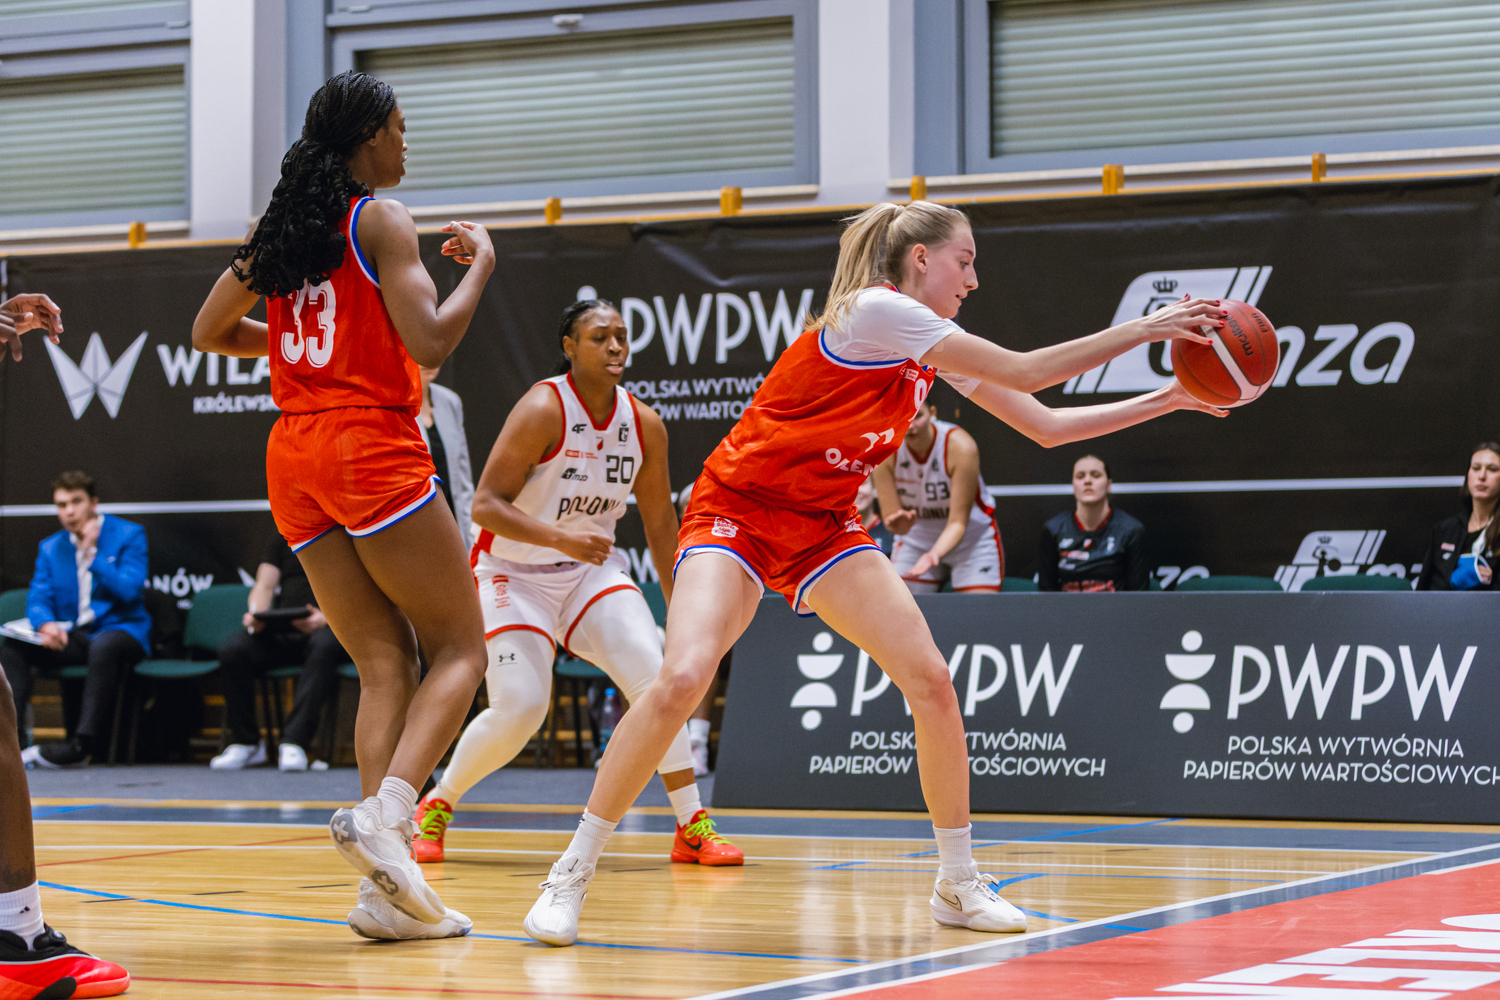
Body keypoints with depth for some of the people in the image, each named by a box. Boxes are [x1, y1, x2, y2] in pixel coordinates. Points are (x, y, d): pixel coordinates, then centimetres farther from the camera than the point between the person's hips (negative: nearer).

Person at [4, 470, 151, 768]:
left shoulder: (129, 535, 0)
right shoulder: (50, 547, 15)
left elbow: (129, 591, -12)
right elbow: (37, 598, 5)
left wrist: (92, 554, -14)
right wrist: (45, 623, -18)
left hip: (118, 628, -5)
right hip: (70, 637, 5)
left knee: (104, 647, -41)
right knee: (11, 646, -21)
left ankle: (84, 743, -42)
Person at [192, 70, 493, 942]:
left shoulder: (283, 225, 16)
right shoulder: (381, 220, -5)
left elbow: (210, 331, 26)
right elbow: (429, 343, -14)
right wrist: (480, 263, 0)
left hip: (295, 455, 7)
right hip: (373, 450, -7)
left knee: (386, 664, 6)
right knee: (461, 649, 0)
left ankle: (388, 885, -7)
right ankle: (385, 812, -24)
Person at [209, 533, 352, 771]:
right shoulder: (280, 540, 22)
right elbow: (264, 586, 14)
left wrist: (325, 619, -20)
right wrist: (255, 614, -9)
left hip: (327, 627, -4)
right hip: (281, 631, 4)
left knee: (324, 646, -40)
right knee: (231, 650, -24)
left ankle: (294, 742, -40)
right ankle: (245, 742, -13)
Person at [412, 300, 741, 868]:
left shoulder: (645, 425, -2)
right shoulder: (543, 410, -19)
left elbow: (659, 520, 10)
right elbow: (485, 505, -21)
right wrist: (560, 538, -34)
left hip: (593, 569, 5)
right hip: (514, 570, -5)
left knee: (656, 675, -16)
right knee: (519, 708, -17)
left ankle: (692, 828, -12)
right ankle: (435, 807, 9)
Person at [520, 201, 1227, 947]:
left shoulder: (933, 349, 8)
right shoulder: (876, 310, -18)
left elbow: (1046, 425, 11)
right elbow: (1022, 373, -19)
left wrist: (1170, 400, 5)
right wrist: (1140, 330, -16)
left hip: (822, 528, 8)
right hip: (736, 512, -8)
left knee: (930, 678, -7)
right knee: (682, 678, -27)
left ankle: (959, 885, 7)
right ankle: (570, 877, -15)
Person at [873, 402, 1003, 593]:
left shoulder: (960, 446, -27)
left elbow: (958, 522, -25)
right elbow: (890, 517, -14)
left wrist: (934, 554, -43)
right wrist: (898, 525, -39)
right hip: (915, 540, 2)